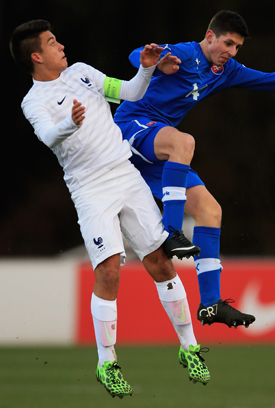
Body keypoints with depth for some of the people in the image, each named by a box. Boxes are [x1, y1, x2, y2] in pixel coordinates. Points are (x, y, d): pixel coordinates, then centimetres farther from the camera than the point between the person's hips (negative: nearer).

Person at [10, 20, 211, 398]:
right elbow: (48, 135, -26)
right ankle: (106, 364, -5)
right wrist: (70, 124, -47)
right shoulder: (34, 101, -5)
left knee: (160, 263, 2)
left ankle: (189, 347, 13)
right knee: (108, 272, -16)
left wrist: (146, 69, 2)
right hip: (90, 192, -5)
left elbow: (130, 93, 20)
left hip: (127, 176, 5)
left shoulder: (81, 71, 14)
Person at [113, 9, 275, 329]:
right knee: (183, 142, -39)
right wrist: (158, 64, -48)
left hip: (161, 153, 8)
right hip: (131, 125, -8)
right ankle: (170, 233, -43)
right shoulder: (184, 55, -12)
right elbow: (136, 57, -26)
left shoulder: (227, 71, 13)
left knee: (209, 210, -3)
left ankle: (210, 303, -4)